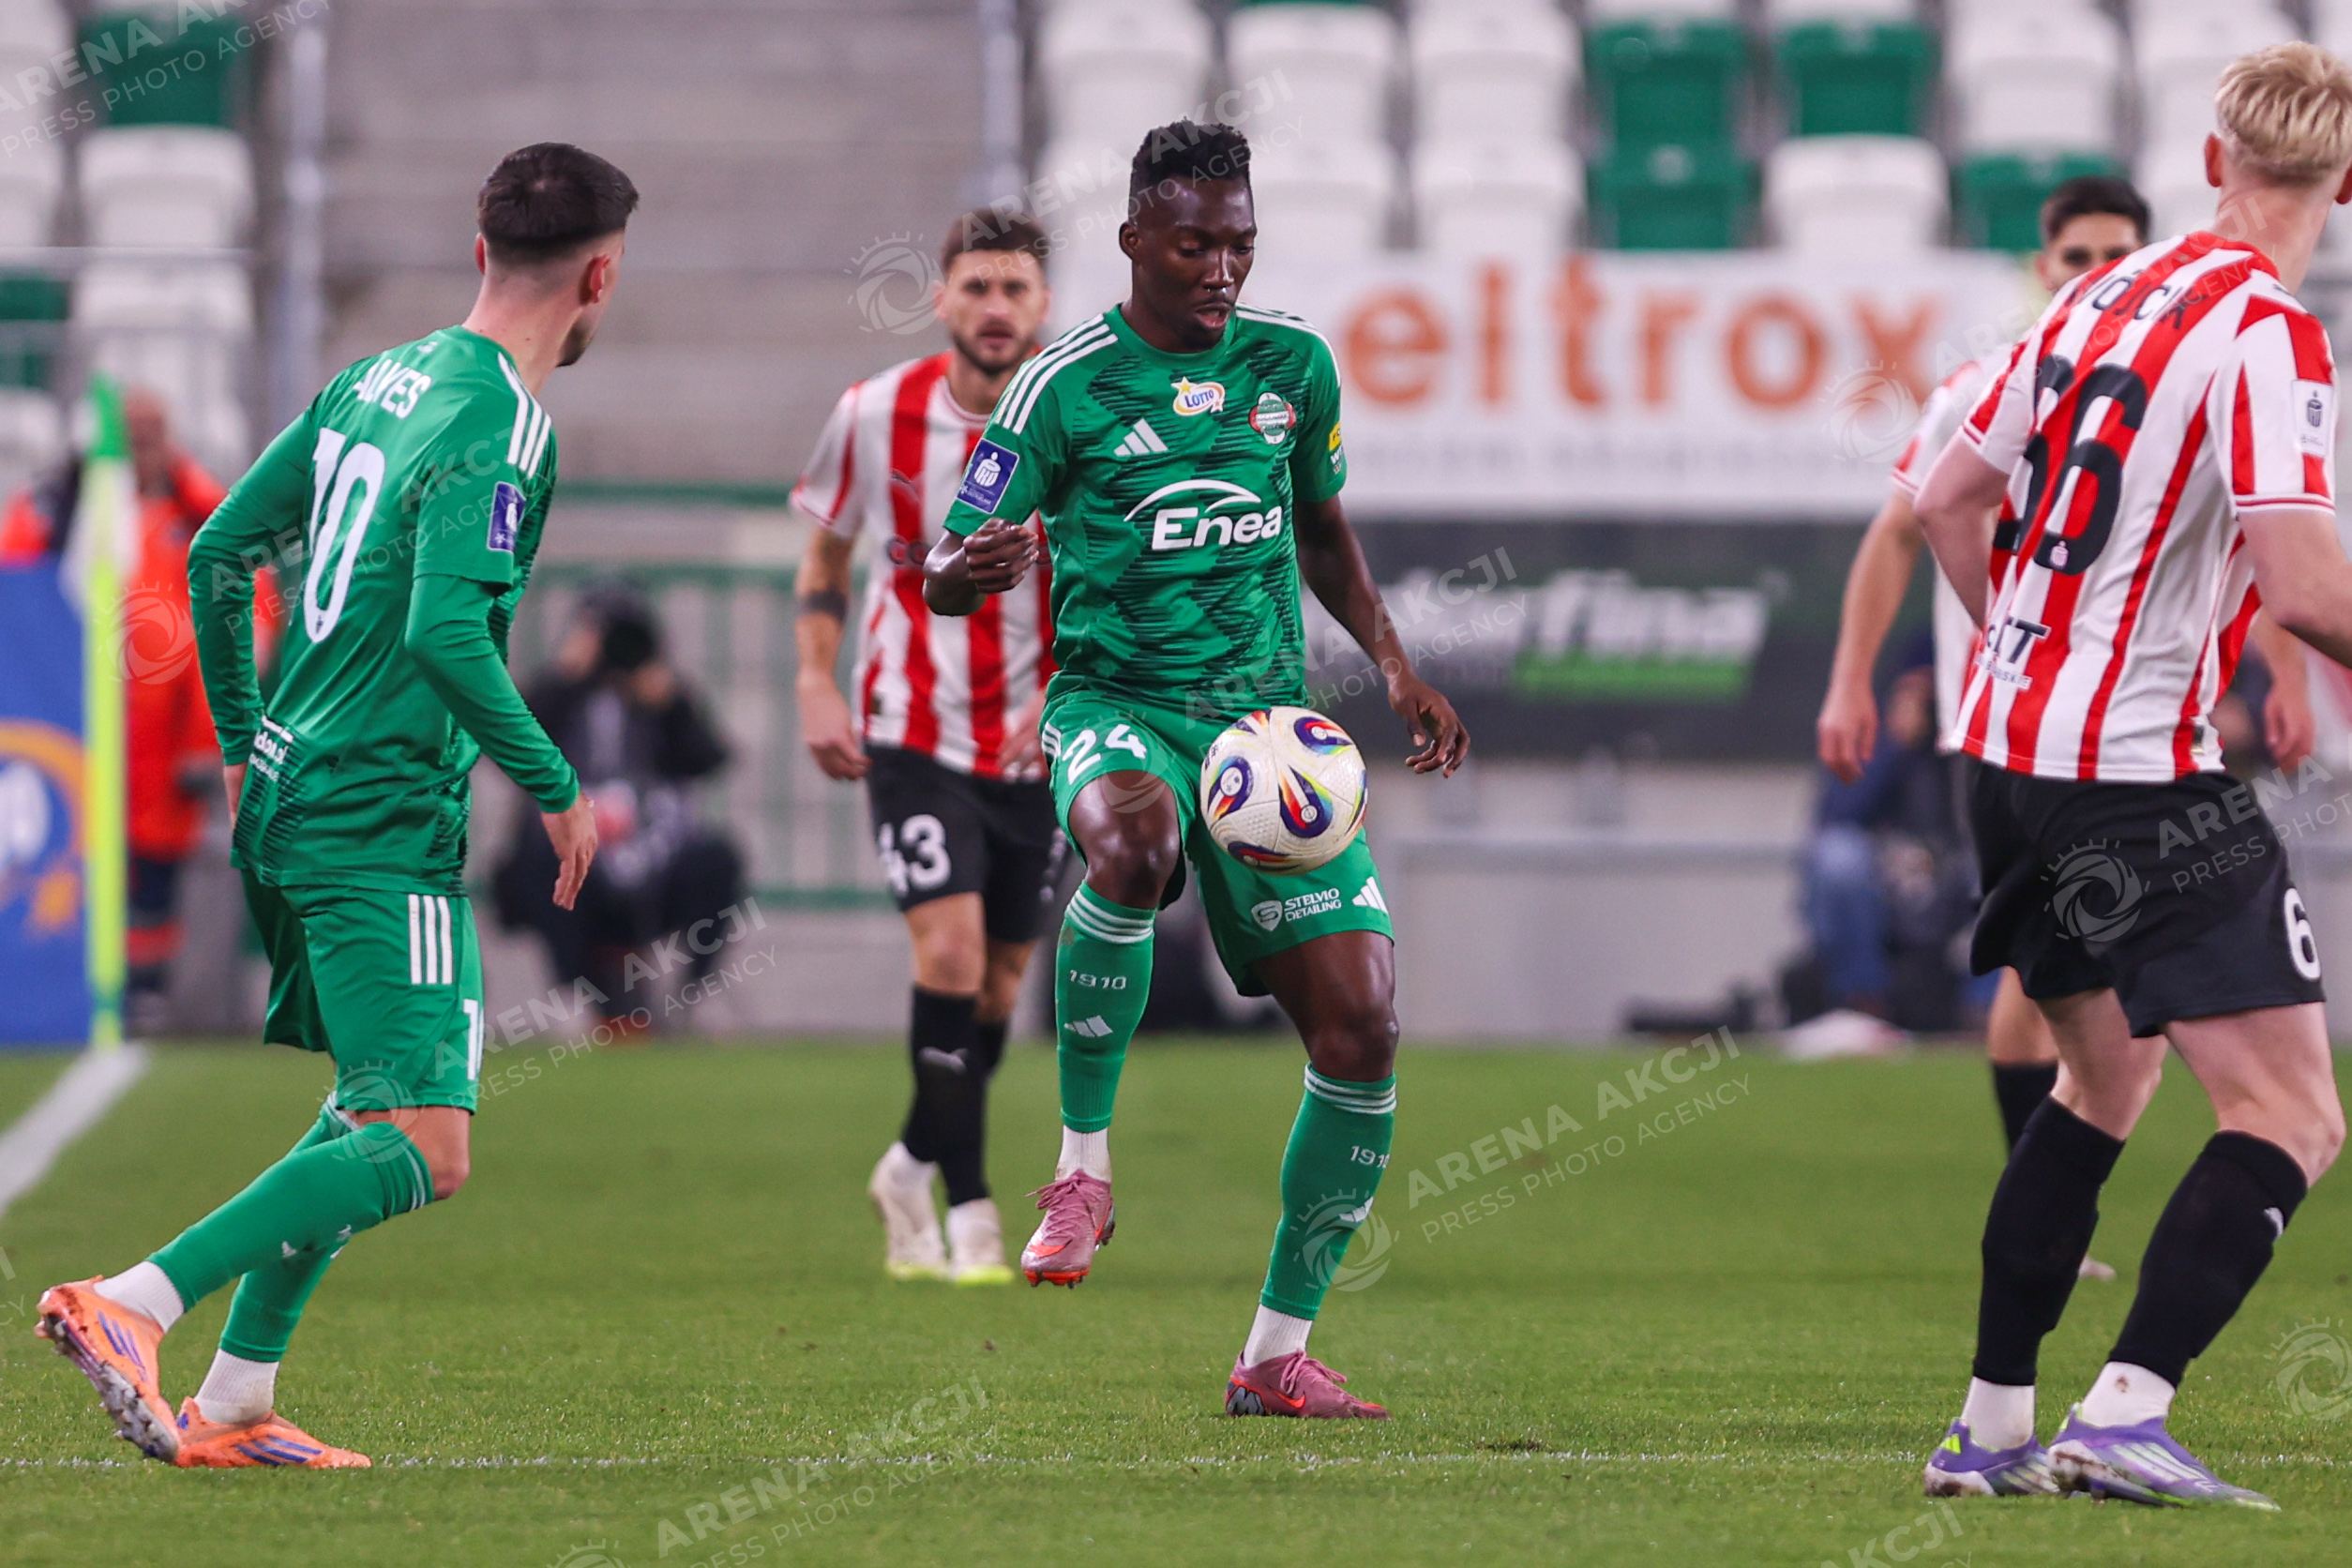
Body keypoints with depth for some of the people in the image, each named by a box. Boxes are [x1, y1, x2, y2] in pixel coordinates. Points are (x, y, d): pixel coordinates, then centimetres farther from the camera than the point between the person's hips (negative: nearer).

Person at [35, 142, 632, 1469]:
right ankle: (133, 1307, -22)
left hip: (291, 798, 10)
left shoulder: (378, 379, 12)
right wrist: (557, 790, -14)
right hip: (383, 827, -10)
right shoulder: (501, 429, -14)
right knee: (425, 1150, -12)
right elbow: (447, 631, -25)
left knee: (374, 1106, 20)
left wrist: (247, 739, 24)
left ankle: (235, 1402, 16)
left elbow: (220, 552, 15)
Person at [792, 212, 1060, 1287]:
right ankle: (968, 1210, -11)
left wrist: (1069, 692, -17)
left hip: (1039, 747, 2)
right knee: (951, 947, -18)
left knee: (999, 985, 9)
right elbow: (825, 550, 10)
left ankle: (912, 1168, 33)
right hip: (912, 737, -2)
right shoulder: (877, 415, -6)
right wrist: (816, 686, -1)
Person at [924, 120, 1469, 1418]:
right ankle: (1083, 1164, -22)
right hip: (1116, 700, -4)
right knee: (1132, 837, -42)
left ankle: (1277, 1356, 6)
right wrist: (972, 567, -27)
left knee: (1360, 1026, -7)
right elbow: (944, 574, -3)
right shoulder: (1066, 385, -3)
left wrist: (1395, 667, 12)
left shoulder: (1292, 366, 9)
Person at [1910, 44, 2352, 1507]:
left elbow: (1950, 499, 18)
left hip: (2010, 743, 9)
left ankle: (1992, 1426, 23)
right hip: (2139, 777, -9)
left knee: (2108, 1076, 25)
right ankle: (2125, 1415, -21)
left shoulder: (2109, 294, 10)